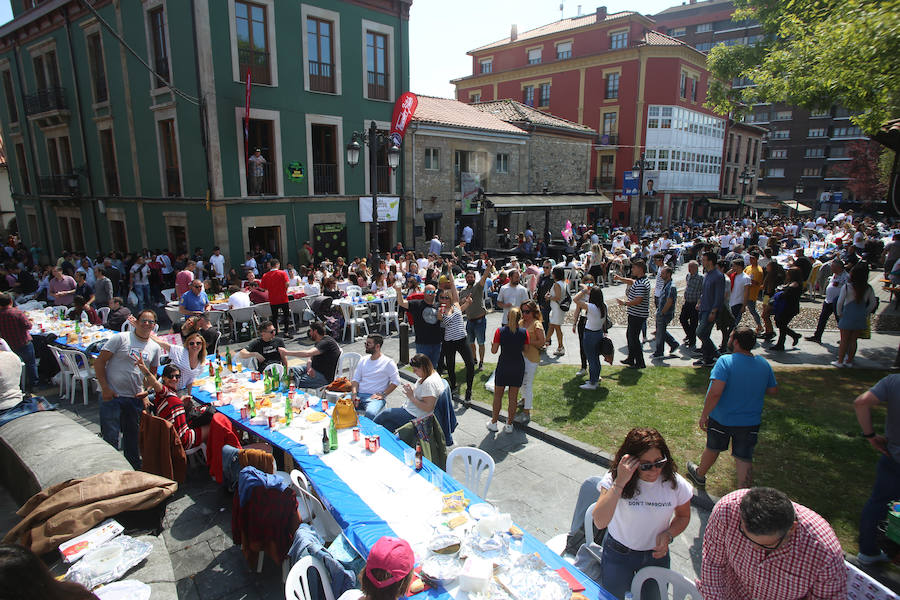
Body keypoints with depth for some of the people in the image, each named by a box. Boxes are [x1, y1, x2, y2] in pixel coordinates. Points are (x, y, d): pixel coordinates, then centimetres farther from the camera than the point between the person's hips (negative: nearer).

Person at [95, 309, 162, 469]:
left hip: (136, 398, 4)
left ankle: (134, 468, 29)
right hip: (112, 396, -4)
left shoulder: (154, 347, 9)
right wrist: (105, 388, -13)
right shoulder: (121, 338, -6)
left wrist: (145, 392, 4)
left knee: (133, 437, 15)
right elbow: (99, 362, -7)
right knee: (110, 438, -2)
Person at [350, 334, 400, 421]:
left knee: (370, 413, -37)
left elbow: (396, 381, -1)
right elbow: (355, 379, 16)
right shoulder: (363, 360, 18)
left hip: (375, 397, -4)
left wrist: (383, 394, -11)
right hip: (359, 395, 5)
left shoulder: (388, 362, 1)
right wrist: (354, 394, -2)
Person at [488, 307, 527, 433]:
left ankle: (494, 423, 21)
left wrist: (492, 345, 14)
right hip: (518, 366, 1)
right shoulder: (524, 332, -7)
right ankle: (509, 425, 18)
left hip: (503, 366, -1)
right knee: (513, 396, 11)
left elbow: (494, 351, -7)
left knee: (498, 395, 13)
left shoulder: (500, 331, -11)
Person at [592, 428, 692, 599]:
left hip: (656, 555, 2)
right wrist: (620, 483, -44)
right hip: (618, 554, -2)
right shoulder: (614, 478, -26)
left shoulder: (675, 483, -18)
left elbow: (683, 516, 4)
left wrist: (668, 534, -17)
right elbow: (599, 522, -38)